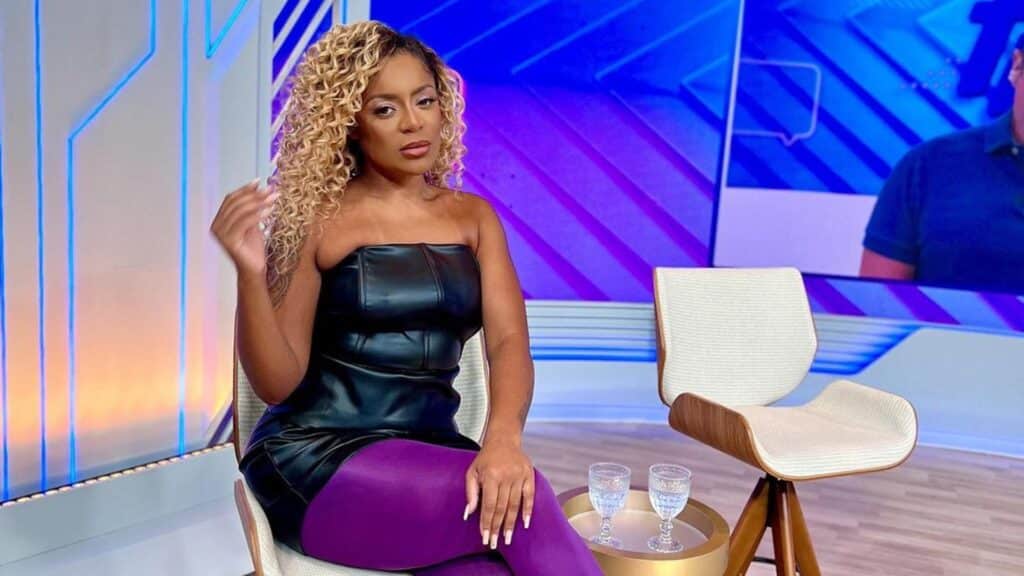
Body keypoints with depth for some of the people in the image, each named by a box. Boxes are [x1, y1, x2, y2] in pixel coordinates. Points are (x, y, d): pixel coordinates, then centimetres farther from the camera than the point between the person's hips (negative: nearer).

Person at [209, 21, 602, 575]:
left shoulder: (474, 216, 9)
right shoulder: (316, 220, -3)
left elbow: (509, 342, -4)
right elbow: (277, 382, -5)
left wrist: (504, 435, -24)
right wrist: (251, 273, -23)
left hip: (428, 451, 4)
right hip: (317, 459, -3)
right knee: (523, 506, -25)